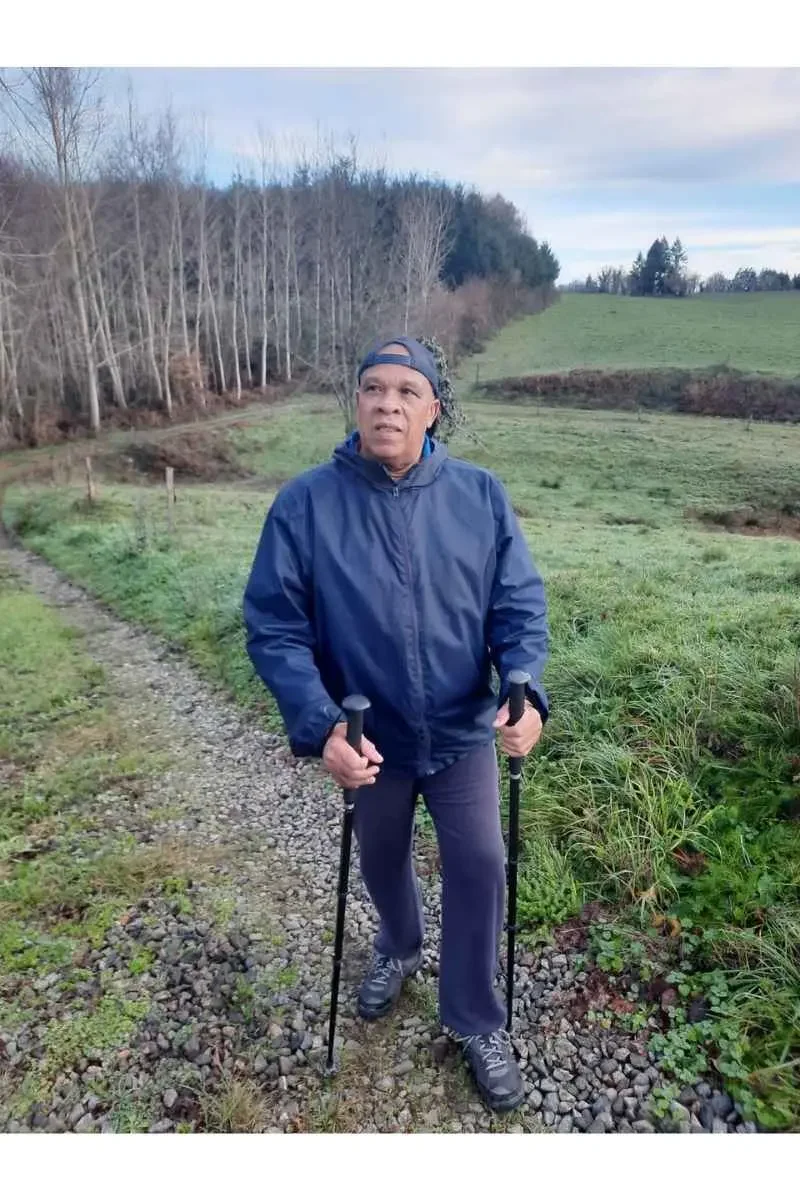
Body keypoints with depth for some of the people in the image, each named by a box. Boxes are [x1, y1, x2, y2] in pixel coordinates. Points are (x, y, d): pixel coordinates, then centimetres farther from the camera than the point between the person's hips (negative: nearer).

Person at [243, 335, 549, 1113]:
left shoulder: (481, 495, -12)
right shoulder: (305, 504, -17)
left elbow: (520, 604, -8)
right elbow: (273, 627, -16)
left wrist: (526, 693, -25)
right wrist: (320, 727, -27)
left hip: (464, 732, 0)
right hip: (368, 738, 0)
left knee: (479, 867, 5)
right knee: (381, 861, 23)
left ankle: (476, 1021, 32)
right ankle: (399, 950, 57)